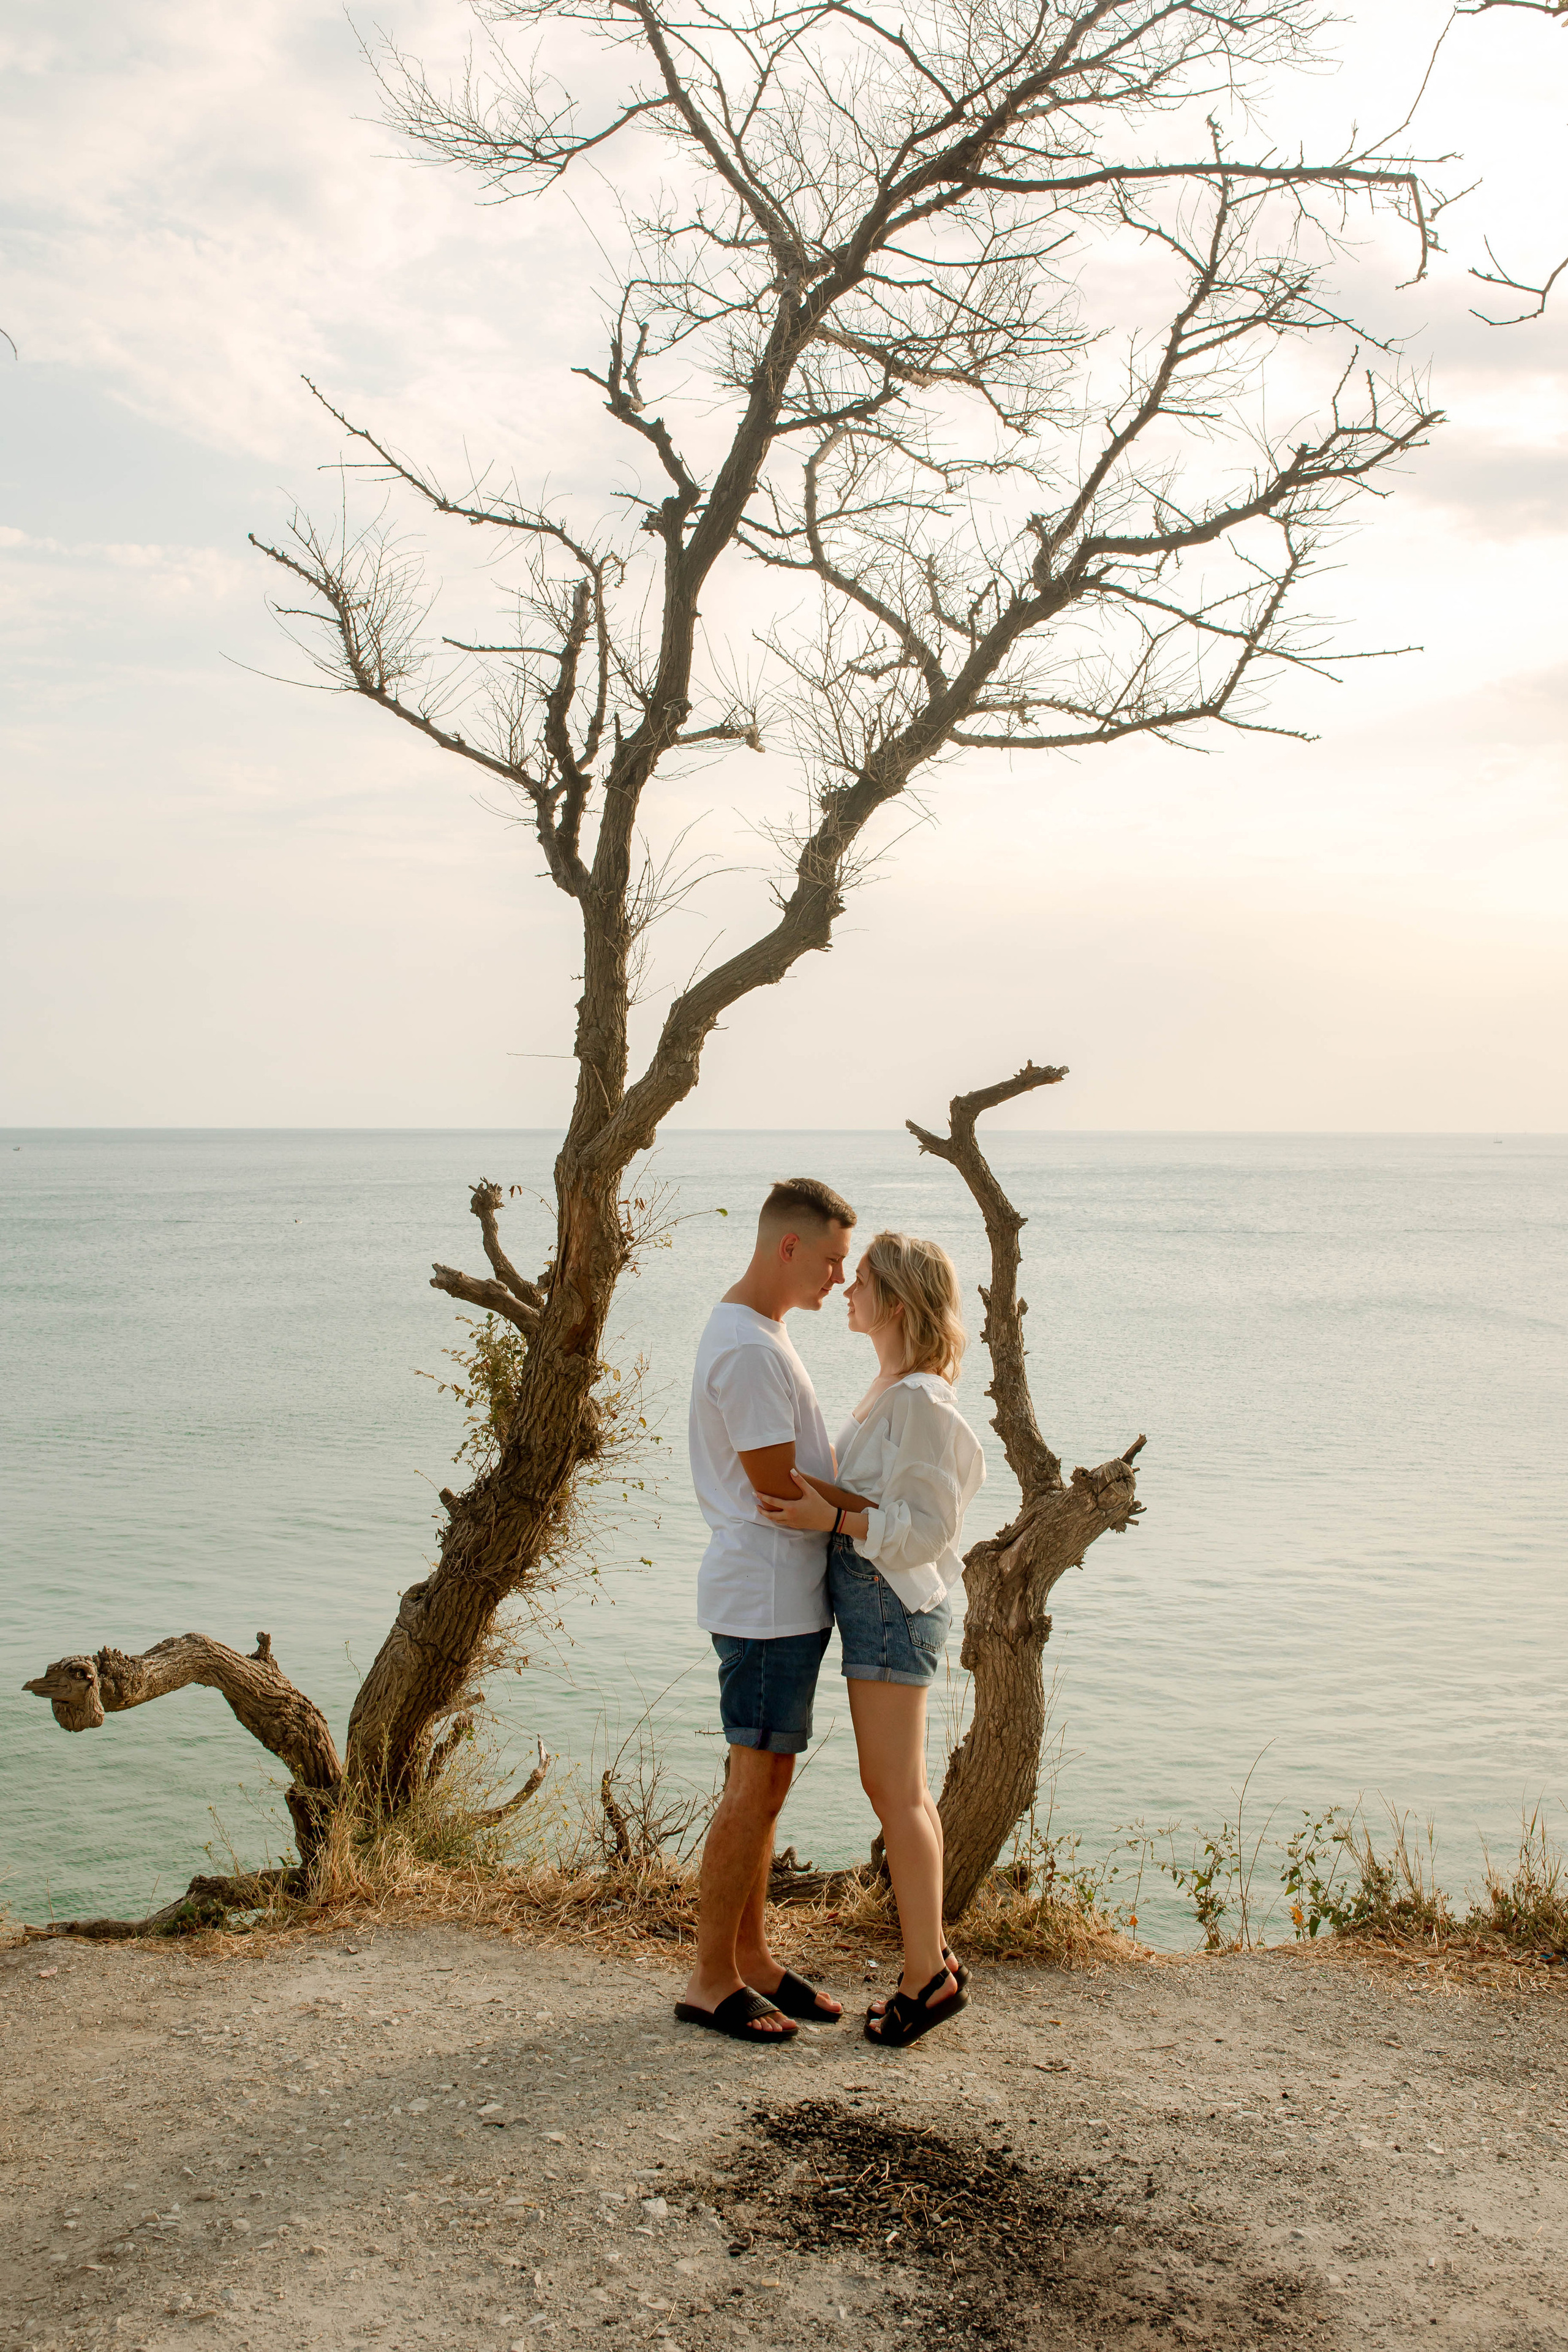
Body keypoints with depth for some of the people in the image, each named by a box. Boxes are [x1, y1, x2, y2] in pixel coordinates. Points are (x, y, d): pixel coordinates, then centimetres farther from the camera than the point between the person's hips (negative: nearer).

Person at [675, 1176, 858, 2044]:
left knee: (766, 1782, 15)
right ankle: (710, 1981, 7)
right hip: (767, 1598, -10)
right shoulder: (747, 1348, -19)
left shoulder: (759, 1334, 15)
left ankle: (750, 1957, 25)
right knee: (755, 1787, -3)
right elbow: (778, 1488, -18)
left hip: (787, 1595, 10)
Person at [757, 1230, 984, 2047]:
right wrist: (814, 1493, 8)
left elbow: (927, 1523, -21)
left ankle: (927, 1973, 7)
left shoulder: (920, 1400, -17)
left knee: (896, 1793, -3)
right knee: (901, 1793, 15)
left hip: (892, 1597, -10)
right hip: (872, 1593, 10)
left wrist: (829, 1519, -25)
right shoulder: (890, 1390, 13)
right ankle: (932, 1960, 25)